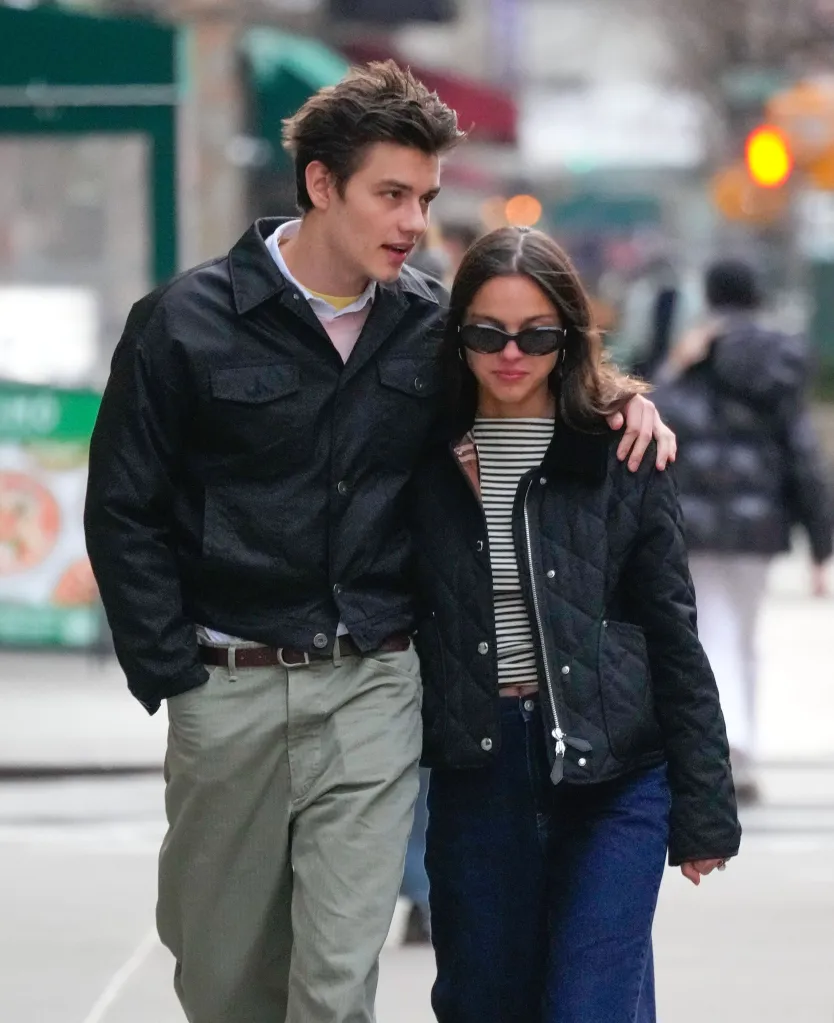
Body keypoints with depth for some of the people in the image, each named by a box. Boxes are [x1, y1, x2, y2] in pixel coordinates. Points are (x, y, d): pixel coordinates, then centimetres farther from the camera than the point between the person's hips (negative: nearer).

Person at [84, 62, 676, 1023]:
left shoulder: (431, 323, 4)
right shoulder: (187, 323, -4)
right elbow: (124, 511, -1)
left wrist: (621, 395, -2)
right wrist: (172, 677, -6)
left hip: (373, 689, 1)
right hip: (231, 686, -1)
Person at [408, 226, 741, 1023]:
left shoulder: (621, 455, -2)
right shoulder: (427, 458, 4)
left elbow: (672, 632, 0)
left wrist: (703, 806, -1)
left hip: (611, 776, -2)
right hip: (476, 771, 3)